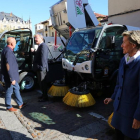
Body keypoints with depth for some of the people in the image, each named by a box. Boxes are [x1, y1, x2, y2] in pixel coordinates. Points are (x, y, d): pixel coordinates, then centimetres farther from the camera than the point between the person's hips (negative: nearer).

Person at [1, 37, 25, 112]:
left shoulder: (7, 50, 10)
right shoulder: (8, 51, -22)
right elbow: (8, 66, -26)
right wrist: (12, 78, -23)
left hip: (13, 75, 10)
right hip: (10, 76, -10)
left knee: (16, 88, 19)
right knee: (9, 92, 5)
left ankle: (20, 104, 33)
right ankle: (9, 107, 22)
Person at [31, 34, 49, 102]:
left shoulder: (43, 46, -16)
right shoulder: (40, 46, 17)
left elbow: (43, 57, -23)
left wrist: (41, 67, -24)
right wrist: (33, 51, 6)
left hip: (42, 68, -10)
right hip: (39, 68, 10)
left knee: (42, 83, -1)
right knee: (41, 82, 18)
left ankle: (45, 97, 12)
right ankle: (44, 95, 32)